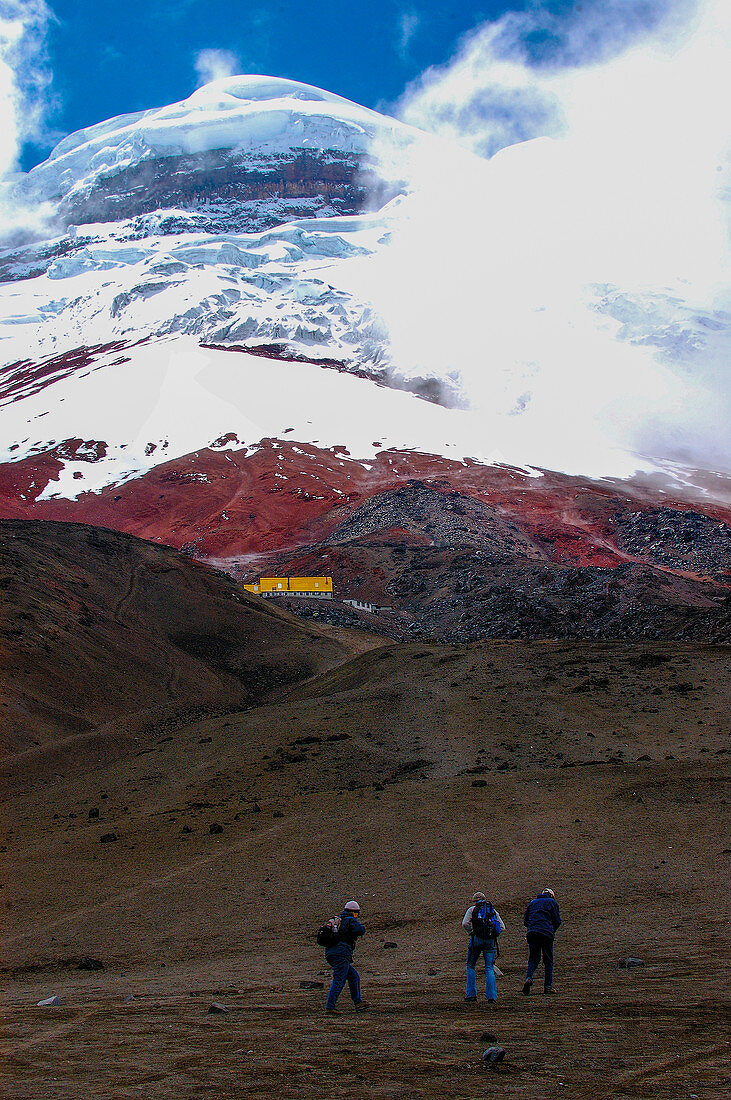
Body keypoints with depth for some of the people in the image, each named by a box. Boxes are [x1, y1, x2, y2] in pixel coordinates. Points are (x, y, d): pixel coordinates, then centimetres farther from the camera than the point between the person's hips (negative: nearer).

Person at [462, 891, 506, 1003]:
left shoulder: (472, 909, 9)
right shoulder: (493, 910, 17)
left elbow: (465, 924, -7)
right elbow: (502, 928, 9)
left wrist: (472, 933, 5)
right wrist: (492, 933, 13)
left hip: (477, 939, -2)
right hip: (491, 941, 2)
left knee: (471, 967, 13)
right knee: (489, 969, 4)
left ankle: (471, 994, 11)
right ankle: (492, 996, -8)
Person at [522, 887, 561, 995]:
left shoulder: (532, 902, 22)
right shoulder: (552, 902, 12)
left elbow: (525, 921, 17)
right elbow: (557, 921, 6)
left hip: (532, 933, 3)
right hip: (546, 933, -3)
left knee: (533, 959, 7)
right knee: (548, 961, 6)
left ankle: (528, 977, -19)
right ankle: (548, 986, 2)